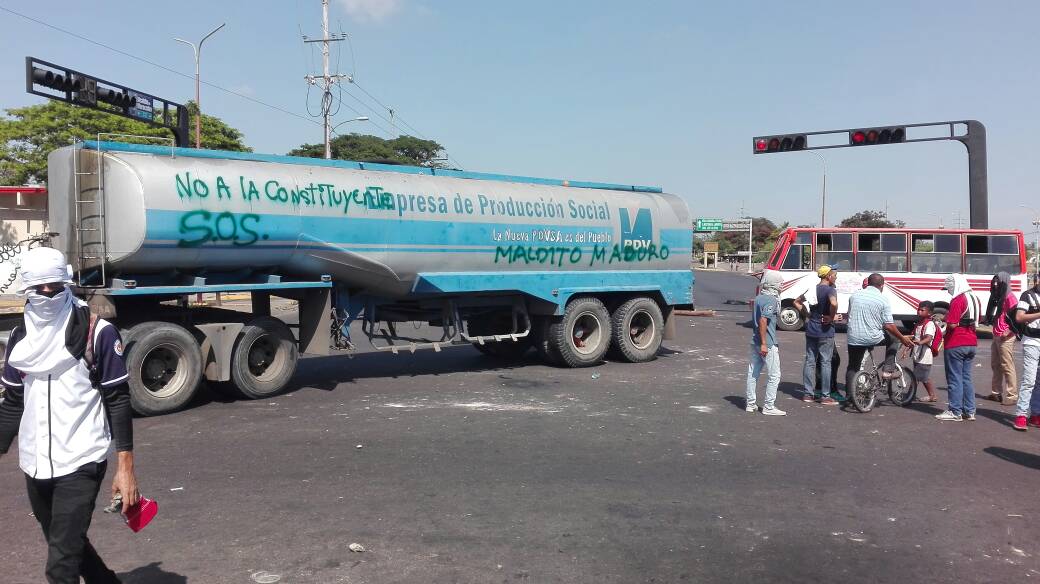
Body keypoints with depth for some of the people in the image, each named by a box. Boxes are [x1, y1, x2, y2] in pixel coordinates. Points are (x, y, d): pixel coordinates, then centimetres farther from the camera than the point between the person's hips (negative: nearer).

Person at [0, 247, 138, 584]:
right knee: (69, 546, 21)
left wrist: (125, 468, -11)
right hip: (35, 466, 6)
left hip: (80, 463, -6)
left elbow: (118, 401, -8)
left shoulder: (97, 332, -9)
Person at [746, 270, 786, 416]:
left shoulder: (758, 298, 12)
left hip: (755, 341, 9)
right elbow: (763, 320, -24)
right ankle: (769, 406, 3)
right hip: (767, 343, -9)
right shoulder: (771, 300, -14)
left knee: (753, 372, 11)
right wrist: (764, 344, -24)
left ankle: (750, 404, 17)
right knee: (774, 375, 1)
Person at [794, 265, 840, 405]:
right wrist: (831, 317, -18)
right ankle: (825, 396, 4)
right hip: (825, 331, -7)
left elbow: (797, 302, 18)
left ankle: (808, 394, 14)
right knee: (825, 362, 0)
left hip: (811, 330, 7)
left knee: (810, 361, 9)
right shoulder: (830, 290, -13)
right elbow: (834, 303, -34)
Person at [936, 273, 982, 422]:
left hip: (955, 344, -8)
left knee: (955, 379, -1)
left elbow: (952, 324, -23)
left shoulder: (957, 300, -16)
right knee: (966, 378, 14)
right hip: (971, 343, 8)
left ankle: (955, 412, 4)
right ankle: (970, 411, 16)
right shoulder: (975, 299, 11)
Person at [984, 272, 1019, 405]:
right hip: (996, 336, 9)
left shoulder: (1010, 297, -12)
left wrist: (1009, 331, -20)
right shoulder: (997, 297, 16)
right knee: (995, 364, 14)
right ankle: (996, 392, 22)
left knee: (1007, 366, -7)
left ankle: (1012, 396, -3)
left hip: (1005, 338, -9)